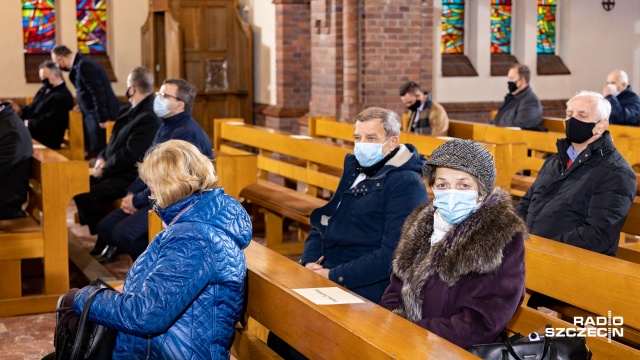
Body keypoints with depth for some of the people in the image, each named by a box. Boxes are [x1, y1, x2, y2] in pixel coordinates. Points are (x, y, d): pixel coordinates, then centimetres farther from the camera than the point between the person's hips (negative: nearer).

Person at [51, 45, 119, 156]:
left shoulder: (84, 65, -19)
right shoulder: (80, 63, 11)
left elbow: (98, 92, -23)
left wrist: (102, 119, -22)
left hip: (101, 115, -10)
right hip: (93, 113, 10)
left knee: (99, 152, -7)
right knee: (94, 151, 13)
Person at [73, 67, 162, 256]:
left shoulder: (149, 118, -23)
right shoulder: (135, 111, 12)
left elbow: (129, 155, -25)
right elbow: (115, 142, 18)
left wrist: (104, 169, -13)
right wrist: (102, 158, -1)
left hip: (130, 177, -11)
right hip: (118, 171, 11)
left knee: (84, 195, -23)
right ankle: (102, 234, 14)